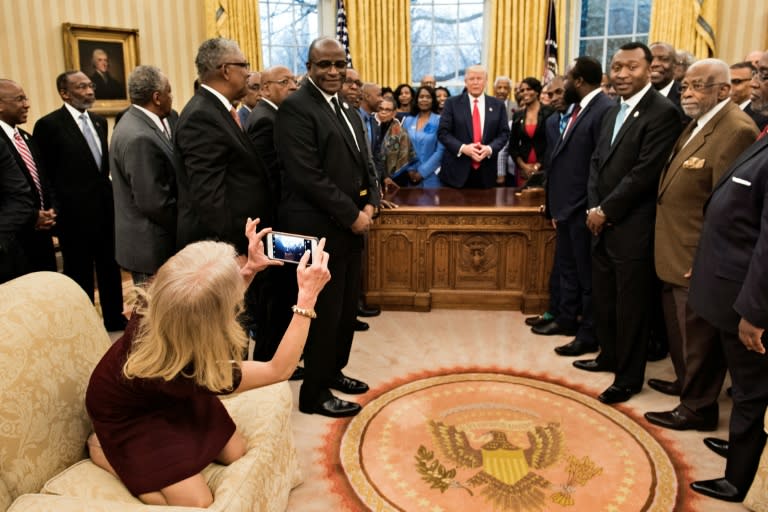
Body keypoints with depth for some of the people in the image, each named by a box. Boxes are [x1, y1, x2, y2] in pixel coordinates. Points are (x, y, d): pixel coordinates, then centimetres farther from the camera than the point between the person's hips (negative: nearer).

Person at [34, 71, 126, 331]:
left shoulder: (99, 121, 9)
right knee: (79, 273, 7)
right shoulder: (49, 124, -11)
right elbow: (46, 173, -9)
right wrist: (58, 208, -7)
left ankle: (114, 318, 30)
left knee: (110, 267, 15)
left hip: (105, 208, 6)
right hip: (75, 213, -6)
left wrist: (107, 191, 10)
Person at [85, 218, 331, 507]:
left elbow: (214, 302, -4)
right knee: (198, 503, -7)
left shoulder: (162, 306, -32)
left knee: (236, 453, 8)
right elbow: (278, 370, -33)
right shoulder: (184, 373, -45)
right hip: (129, 414, -6)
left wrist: (249, 269, -20)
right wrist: (307, 297, -37)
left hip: (169, 394, 6)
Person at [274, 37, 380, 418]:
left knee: (347, 308, 17)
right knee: (325, 311, 1)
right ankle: (314, 393, 17)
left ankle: (333, 372, 36)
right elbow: (307, 175, -21)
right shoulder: (295, 107, -13)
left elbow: (363, 164, 17)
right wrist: (351, 215, -17)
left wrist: (369, 204, -2)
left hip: (351, 225, 9)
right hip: (319, 228, -9)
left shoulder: (347, 112, 15)